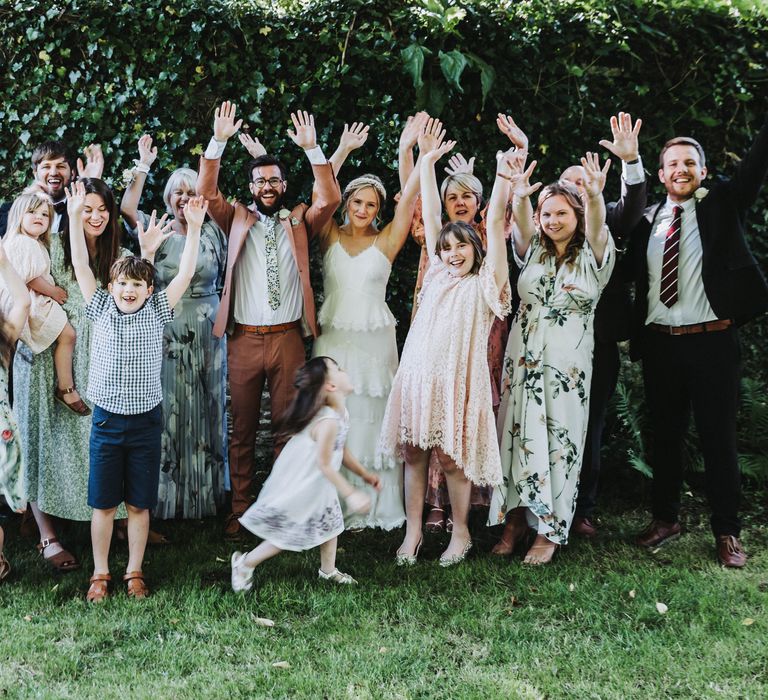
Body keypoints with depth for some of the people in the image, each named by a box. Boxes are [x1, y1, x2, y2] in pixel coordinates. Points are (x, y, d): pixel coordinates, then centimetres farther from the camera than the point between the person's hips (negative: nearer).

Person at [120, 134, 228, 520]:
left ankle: (205, 494, 19)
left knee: (206, 410, 8)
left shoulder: (212, 232, 7)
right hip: (167, 334, -2)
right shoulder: (158, 231, 2)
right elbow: (127, 208, -14)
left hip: (207, 333, 2)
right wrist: (143, 167, -13)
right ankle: (167, 495, 10)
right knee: (168, 410, 1)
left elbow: (226, 275, 9)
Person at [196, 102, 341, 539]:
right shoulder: (238, 220, 10)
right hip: (243, 339, 0)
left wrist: (312, 148, -14)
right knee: (242, 430, 5)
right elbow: (207, 192, -4)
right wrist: (219, 142, -14)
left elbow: (331, 199, -7)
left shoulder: (300, 222, 9)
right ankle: (240, 508, 13)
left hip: (288, 338, 0)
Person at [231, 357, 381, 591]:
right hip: (297, 488, -9)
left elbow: (340, 450, 12)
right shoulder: (328, 422, -33)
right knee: (287, 536, 3)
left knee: (330, 523, 18)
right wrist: (350, 494, -28)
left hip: (317, 486, 9)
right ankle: (245, 563, 20)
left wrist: (364, 473, 16)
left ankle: (328, 570, 36)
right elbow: (325, 465, -30)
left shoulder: (341, 413, -2)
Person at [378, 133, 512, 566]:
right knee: (414, 452, 6)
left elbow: (495, 224, -5)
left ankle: (461, 535, 16)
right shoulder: (439, 274, 14)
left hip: (457, 379, -4)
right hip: (418, 374, 4)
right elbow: (431, 216, 14)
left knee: (453, 458, 1)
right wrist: (427, 165, 14)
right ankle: (413, 532, 16)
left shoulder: (484, 284, 3)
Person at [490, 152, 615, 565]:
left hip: (567, 363, -2)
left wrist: (595, 197, -41)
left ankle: (550, 530, 8)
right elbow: (522, 227, -12)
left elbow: (596, 228, -19)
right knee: (519, 435, 3)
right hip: (523, 357, 3)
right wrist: (520, 198, -35)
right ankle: (517, 518, 13)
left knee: (559, 440, 1)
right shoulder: (533, 252, 9)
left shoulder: (592, 257, 2)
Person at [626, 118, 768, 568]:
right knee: (665, 435, 13)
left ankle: (728, 532, 13)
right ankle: (666, 518, 28)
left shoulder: (722, 204, 3)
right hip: (659, 342, 3)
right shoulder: (647, 220, 9)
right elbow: (632, 275, 12)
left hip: (712, 341, -3)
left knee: (719, 437, 3)